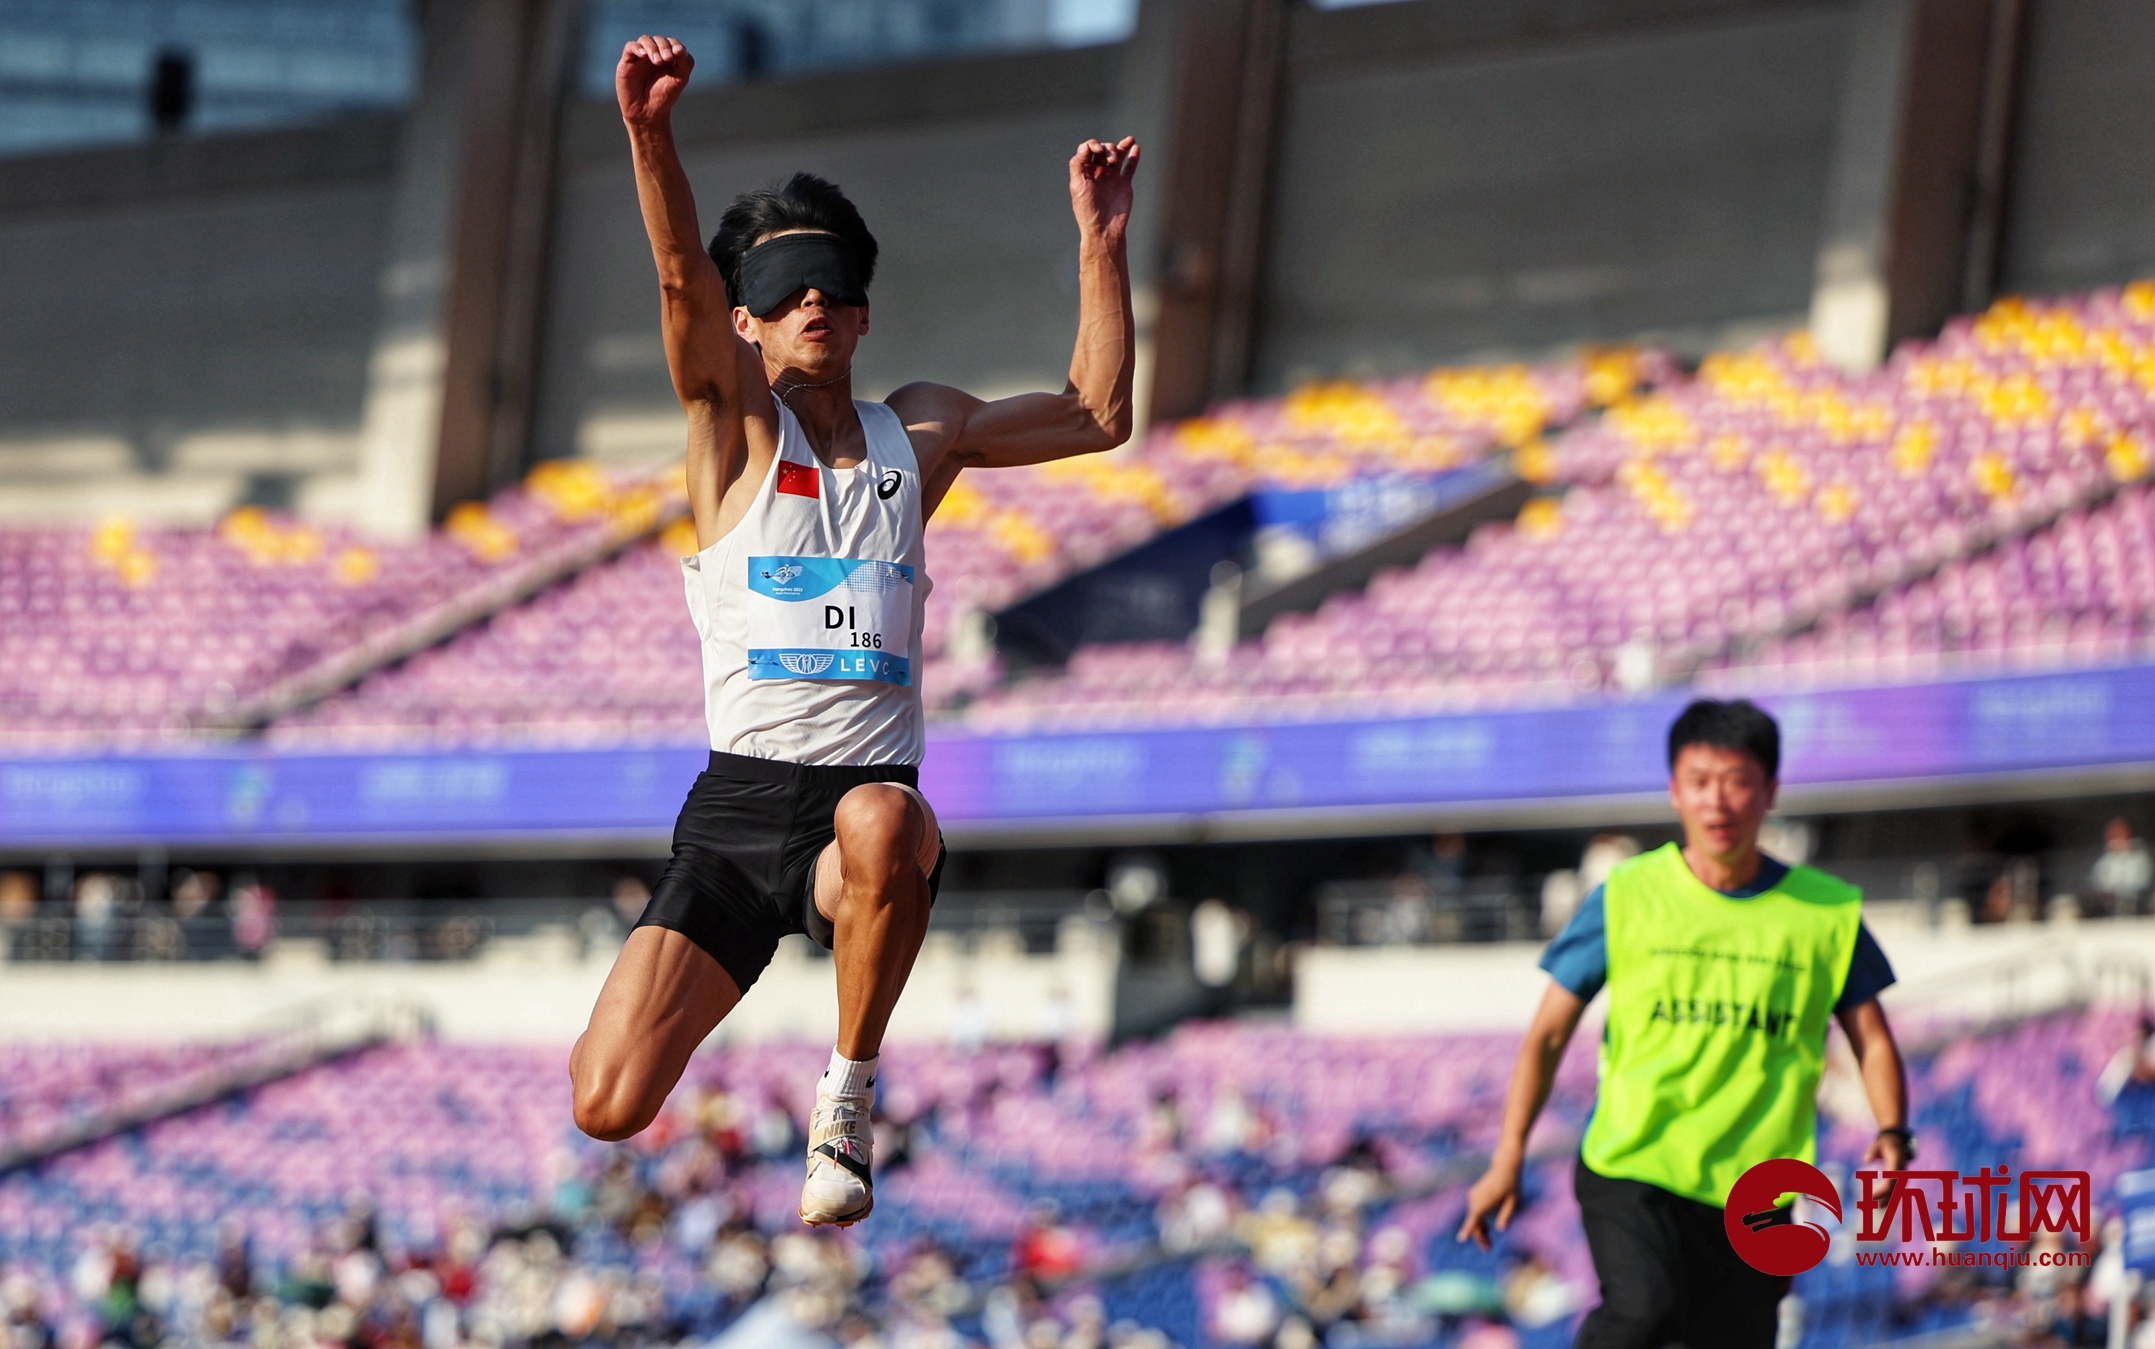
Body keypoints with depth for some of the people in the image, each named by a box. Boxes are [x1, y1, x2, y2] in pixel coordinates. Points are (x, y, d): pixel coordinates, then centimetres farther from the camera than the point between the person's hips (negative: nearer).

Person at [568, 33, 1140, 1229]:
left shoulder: (920, 433, 14)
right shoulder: (736, 419, 4)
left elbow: (1098, 416, 19)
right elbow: (683, 278, -14)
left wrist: (1101, 245, 9)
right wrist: (651, 136, -32)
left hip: (871, 789, 1)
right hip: (739, 800, -1)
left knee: (881, 823, -41)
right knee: (607, 1107, -14)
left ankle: (850, 1091, -17)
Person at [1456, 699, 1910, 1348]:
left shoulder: (1827, 912, 4)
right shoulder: (1626, 898, 1)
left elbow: (1873, 1041, 11)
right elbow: (1548, 1033, 6)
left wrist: (1892, 1135, -8)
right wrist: (1508, 1160, 1)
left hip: (1752, 1191, 2)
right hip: (1629, 1166, -2)